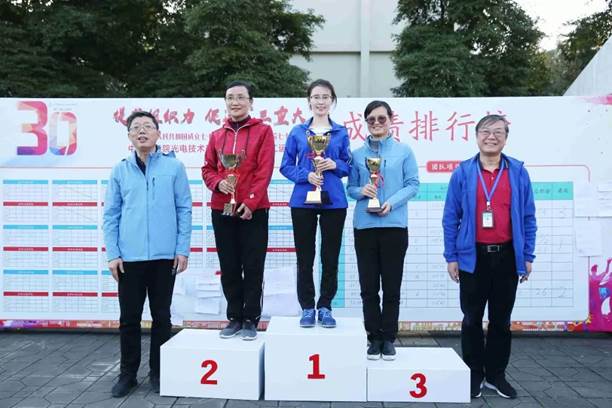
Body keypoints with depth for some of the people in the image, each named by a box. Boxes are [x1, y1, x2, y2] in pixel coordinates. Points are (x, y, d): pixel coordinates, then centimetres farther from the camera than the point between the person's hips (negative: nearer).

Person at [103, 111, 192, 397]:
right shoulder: (120, 170, 5)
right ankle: (128, 373, 25)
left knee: (161, 316, 10)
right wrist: (112, 254, -1)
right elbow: (111, 215, 6)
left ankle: (158, 372, 25)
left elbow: (184, 209, 1)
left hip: (164, 255, -1)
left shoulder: (174, 166, 1)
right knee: (129, 317, 9)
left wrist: (182, 250, -4)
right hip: (129, 257, 1)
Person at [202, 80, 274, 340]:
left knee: (252, 267, 1)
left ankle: (251, 320, 13)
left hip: (254, 210, -4)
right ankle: (235, 318, 22)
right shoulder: (216, 135, 11)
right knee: (229, 268, 9)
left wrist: (250, 202, -16)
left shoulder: (263, 131, 0)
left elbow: (264, 171, -8)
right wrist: (218, 183, -10)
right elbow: (207, 169, 12)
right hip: (221, 210, 4)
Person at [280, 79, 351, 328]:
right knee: (305, 258, 5)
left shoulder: (341, 133, 7)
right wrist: (306, 175, -13)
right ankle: (307, 308, 17)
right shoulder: (297, 132, 5)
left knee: (330, 258, 5)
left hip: (334, 202, 1)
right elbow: (286, 166, 5)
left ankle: (325, 307, 18)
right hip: (303, 201, 0)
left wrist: (335, 165, -12)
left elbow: (349, 166, 10)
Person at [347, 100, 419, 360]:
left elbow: (413, 184, -1)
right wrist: (361, 191, -12)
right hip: (364, 225, 2)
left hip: (394, 225, -2)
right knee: (368, 286, 6)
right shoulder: (358, 154, 8)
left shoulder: (404, 151, 3)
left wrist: (392, 202, -15)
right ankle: (374, 338, 19)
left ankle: (388, 339, 17)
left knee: (391, 286, 5)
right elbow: (350, 187, 10)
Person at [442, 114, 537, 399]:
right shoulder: (462, 172, -2)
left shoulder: (518, 172, 2)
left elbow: (528, 217, 5)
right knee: (472, 319, 9)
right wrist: (451, 257, -3)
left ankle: (496, 374, 27)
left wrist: (527, 256, 2)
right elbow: (450, 217, -1)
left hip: (507, 257, 2)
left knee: (501, 320, 12)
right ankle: (474, 374, 24)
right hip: (473, 257, -1)